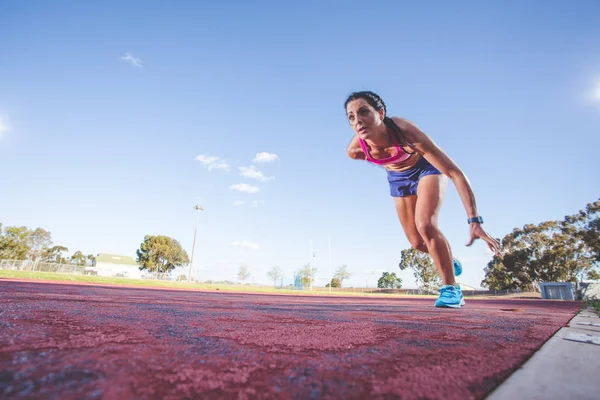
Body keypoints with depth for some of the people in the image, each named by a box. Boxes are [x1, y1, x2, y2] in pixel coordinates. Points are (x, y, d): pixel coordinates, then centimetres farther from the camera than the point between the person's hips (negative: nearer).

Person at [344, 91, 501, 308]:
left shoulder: (406, 132, -41)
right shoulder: (355, 149, -29)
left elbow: (455, 173, -39)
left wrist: (474, 221, -44)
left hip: (427, 167, -3)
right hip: (398, 177, 4)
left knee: (425, 224, -26)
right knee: (417, 242, 6)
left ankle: (451, 288, -6)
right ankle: (449, 261, 40)